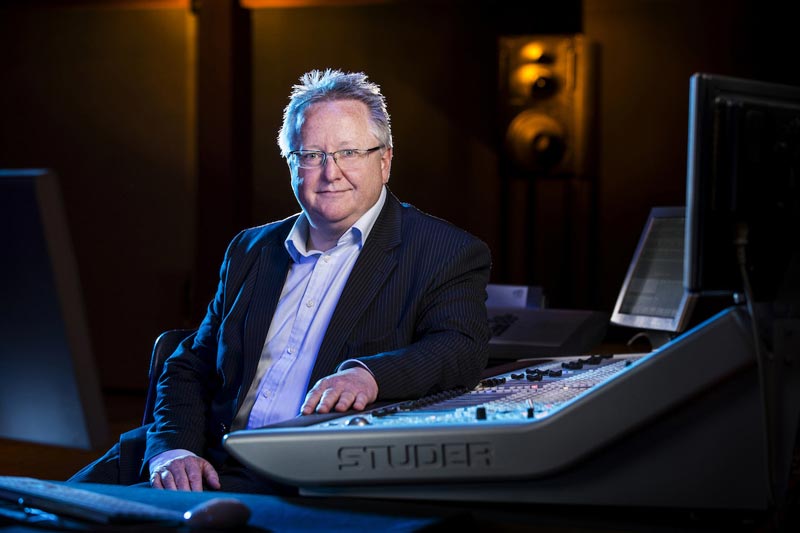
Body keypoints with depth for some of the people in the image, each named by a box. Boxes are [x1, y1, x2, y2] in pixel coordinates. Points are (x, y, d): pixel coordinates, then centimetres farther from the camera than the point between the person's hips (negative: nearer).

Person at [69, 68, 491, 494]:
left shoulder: (448, 254, 3)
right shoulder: (250, 250, 19)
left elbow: (462, 348, -14)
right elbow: (190, 369, 16)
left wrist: (368, 375, -33)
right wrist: (173, 448, -4)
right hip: (212, 459, 6)